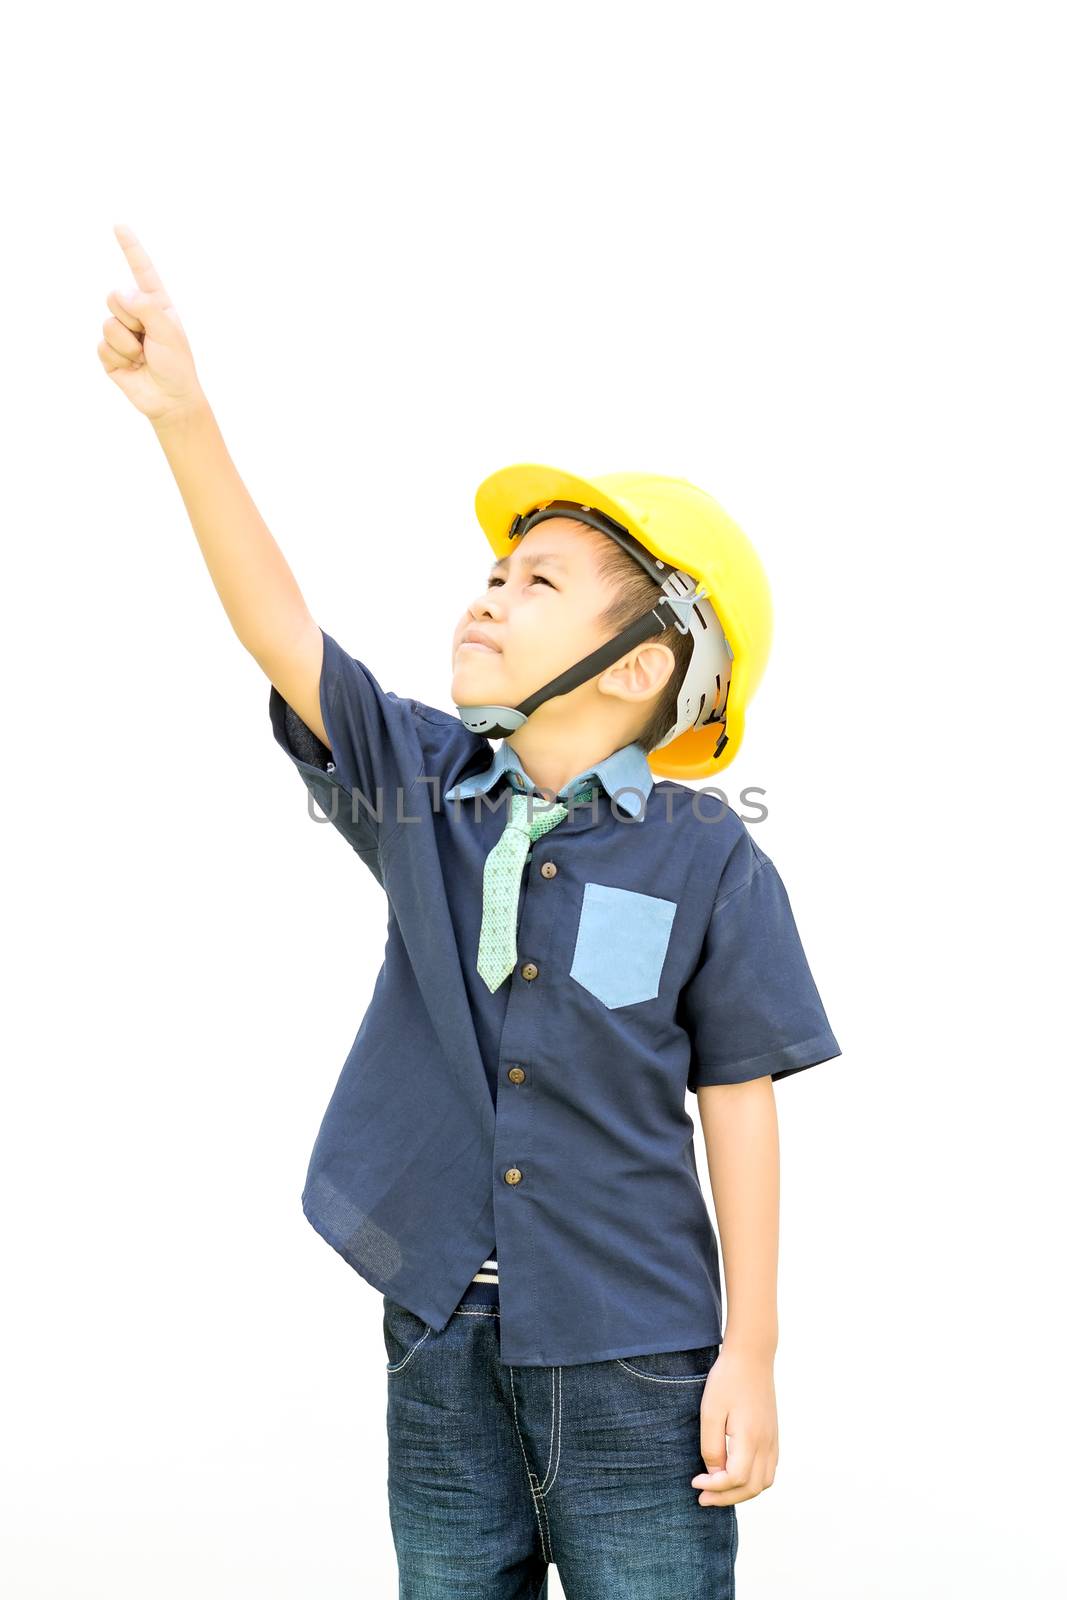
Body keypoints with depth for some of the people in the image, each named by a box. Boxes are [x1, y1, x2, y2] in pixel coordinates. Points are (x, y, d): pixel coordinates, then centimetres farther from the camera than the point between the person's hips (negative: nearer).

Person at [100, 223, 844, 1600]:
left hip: (631, 1365, -3)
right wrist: (184, 415, -19)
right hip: (442, 1350, 3)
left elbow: (738, 1110, -5)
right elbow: (280, 633, -9)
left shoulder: (706, 861, -8)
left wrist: (750, 1359, -4)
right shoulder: (424, 788, 1)